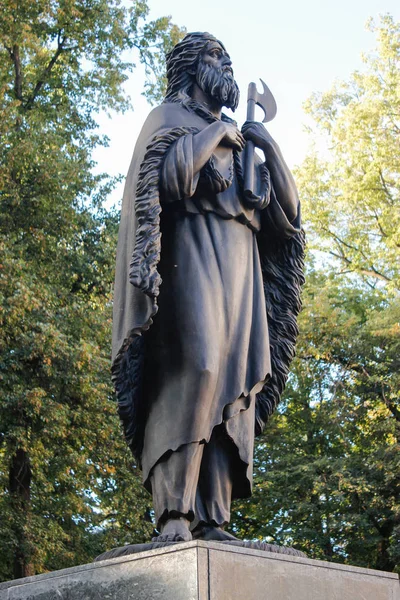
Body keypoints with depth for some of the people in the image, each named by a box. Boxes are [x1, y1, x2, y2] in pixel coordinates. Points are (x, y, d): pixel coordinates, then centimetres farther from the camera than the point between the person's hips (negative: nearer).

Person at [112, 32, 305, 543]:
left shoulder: (238, 141, 31)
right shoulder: (171, 117, 13)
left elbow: (288, 211, 22)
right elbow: (165, 174, -9)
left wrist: (268, 149, 11)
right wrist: (216, 134, 0)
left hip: (241, 267, 7)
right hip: (194, 254, -6)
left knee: (234, 387, -7)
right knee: (193, 370, -23)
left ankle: (212, 520, -12)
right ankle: (175, 514, -28)